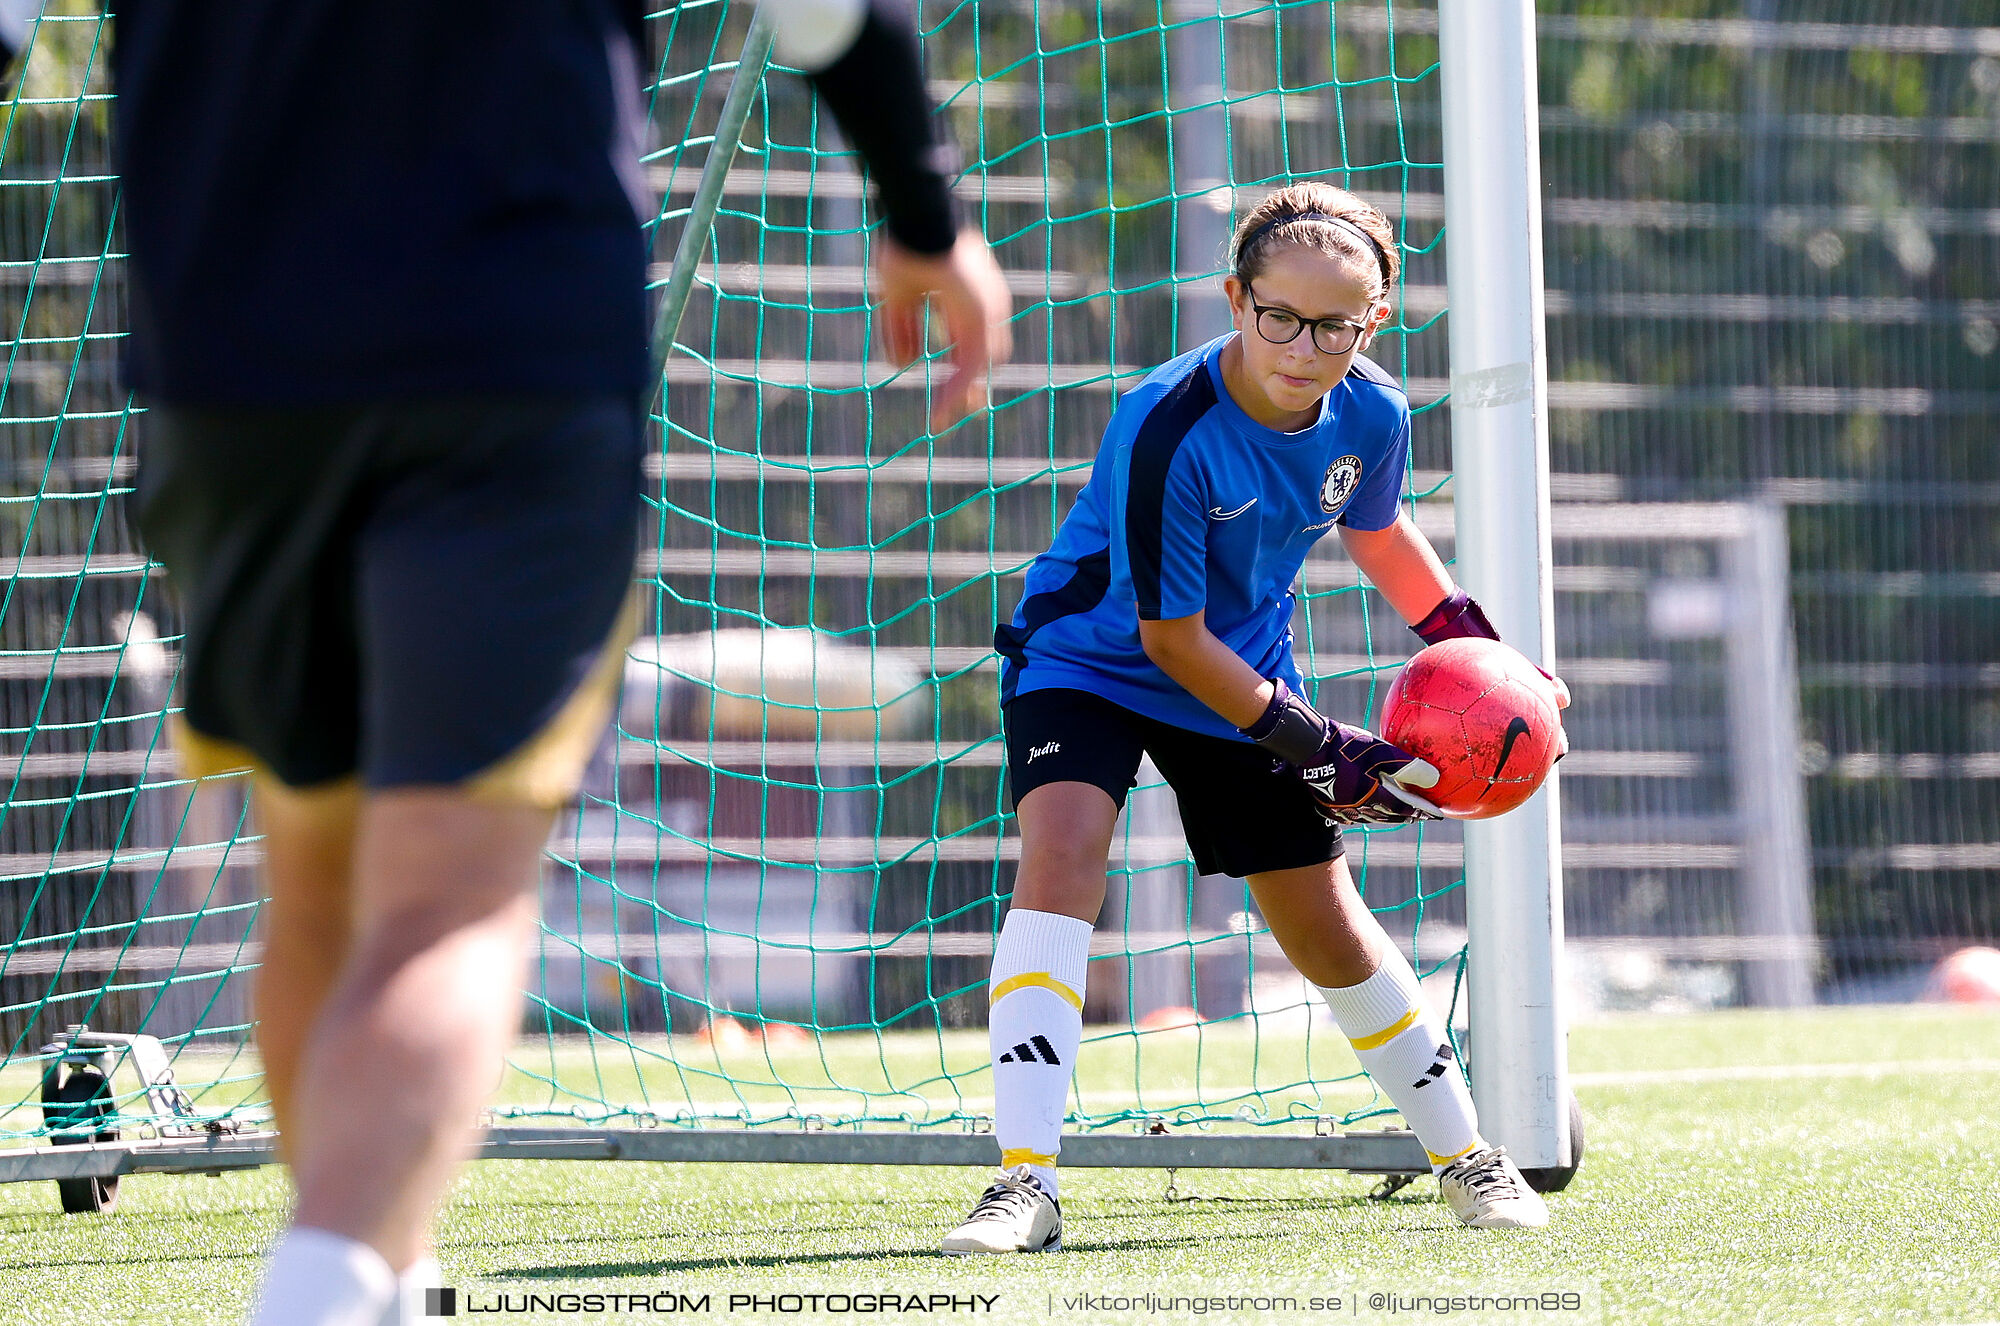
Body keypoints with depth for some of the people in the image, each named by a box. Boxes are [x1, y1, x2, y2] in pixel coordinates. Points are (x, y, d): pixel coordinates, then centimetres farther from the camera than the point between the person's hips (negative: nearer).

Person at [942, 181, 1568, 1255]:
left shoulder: (1373, 417, -14)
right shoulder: (1169, 429, -32)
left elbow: (1376, 530, 13)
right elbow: (1171, 638, -24)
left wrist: (1479, 647, 6)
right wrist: (1315, 751, -21)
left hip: (1247, 668, 5)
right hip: (1088, 659, -5)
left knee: (1323, 921, 8)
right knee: (1061, 850, -28)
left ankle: (1464, 1156, 26)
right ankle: (1026, 1183, -31)